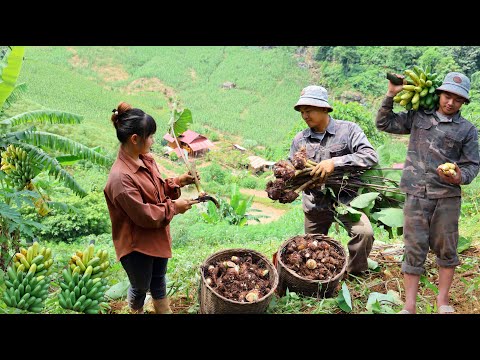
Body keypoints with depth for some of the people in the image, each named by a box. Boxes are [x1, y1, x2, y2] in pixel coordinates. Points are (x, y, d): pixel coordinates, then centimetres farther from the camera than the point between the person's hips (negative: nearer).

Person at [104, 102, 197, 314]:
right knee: (140, 287, 19)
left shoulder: (144, 160, -4)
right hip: (136, 244, -8)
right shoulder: (121, 178, -31)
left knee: (159, 280, 27)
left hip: (157, 237, 8)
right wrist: (174, 207, -17)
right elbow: (144, 215, -26)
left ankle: (164, 311, 49)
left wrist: (177, 182, -6)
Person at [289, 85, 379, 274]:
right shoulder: (299, 139, 2)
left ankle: (354, 276, -1)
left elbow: (371, 156, -21)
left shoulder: (348, 130, -9)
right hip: (314, 202, 4)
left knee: (364, 233, -26)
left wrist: (335, 162, -30)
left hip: (345, 197, -4)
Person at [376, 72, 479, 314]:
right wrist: (391, 96, 5)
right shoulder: (418, 117, 11)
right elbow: (383, 123, 14)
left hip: (448, 197, 1)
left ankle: (442, 302, 21)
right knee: (414, 250, 1)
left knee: (446, 249, 7)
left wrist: (460, 177, -14)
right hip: (416, 195, 0)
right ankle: (410, 306, 6)